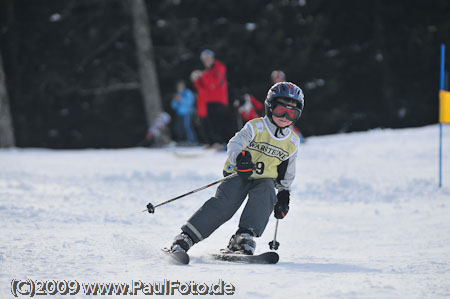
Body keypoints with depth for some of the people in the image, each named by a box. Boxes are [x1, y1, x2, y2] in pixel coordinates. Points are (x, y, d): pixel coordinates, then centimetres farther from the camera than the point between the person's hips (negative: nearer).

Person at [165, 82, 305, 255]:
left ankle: (244, 237, -39)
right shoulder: (255, 127, -5)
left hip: (264, 180, 3)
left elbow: (287, 175, 21)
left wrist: (284, 195, 13)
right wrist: (239, 158, -41)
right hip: (238, 175, -3)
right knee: (225, 204, -25)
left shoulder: (292, 142, 9)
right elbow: (234, 145, -19)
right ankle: (186, 237, -23)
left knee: (264, 195, -32)